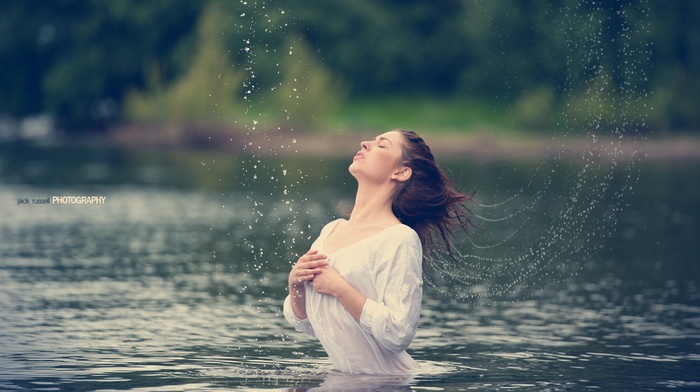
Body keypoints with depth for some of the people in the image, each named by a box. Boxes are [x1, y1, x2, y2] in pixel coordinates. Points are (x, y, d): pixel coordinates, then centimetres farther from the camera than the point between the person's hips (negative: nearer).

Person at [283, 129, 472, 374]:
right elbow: (305, 324, 15)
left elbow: (398, 333, -21)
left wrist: (339, 288, -18)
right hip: (344, 381, 6)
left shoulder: (400, 239, -12)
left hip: (386, 385, -6)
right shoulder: (331, 230, 9)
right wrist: (296, 282, -3)